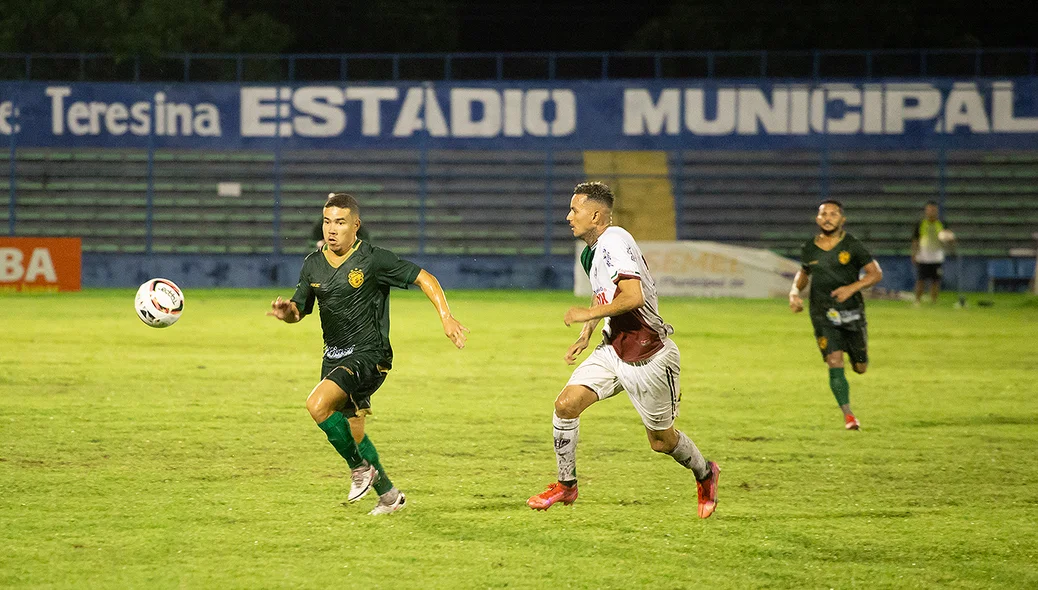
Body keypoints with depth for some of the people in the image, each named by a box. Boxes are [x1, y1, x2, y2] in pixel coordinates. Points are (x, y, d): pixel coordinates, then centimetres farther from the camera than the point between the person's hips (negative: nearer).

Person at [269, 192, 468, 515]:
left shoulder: (373, 260, -13)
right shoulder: (313, 264, 4)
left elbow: (424, 278, -7)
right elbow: (299, 310, 12)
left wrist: (446, 318, -16)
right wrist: (286, 311, -13)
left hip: (369, 355, -7)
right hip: (334, 356, 7)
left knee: (318, 404, -27)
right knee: (353, 434, 13)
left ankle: (361, 468, -7)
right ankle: (388, 494, 33)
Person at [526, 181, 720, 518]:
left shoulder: (614, 242, -22)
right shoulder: (591, 252, 8)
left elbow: (634, 297, -33)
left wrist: (587, 314, -21)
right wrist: (586, 335, 12)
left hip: (649, 357, -8)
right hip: (613, 349, 8)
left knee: (661, 441, 7)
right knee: (566, 404, -10)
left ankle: (705, 474, 36)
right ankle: (566, 485, 5)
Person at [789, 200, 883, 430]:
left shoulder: (852, 245, -6)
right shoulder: (809, 249, 4)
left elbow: (876, 273, -7)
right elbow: (804, 272, 24)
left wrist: (852, 288, -22)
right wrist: (795, 291, 4)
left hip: (851, 311, -1)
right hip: (823, 314, 1)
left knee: (860, 368, 7)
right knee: (834, 362, -17)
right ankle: (848, 415, -11)